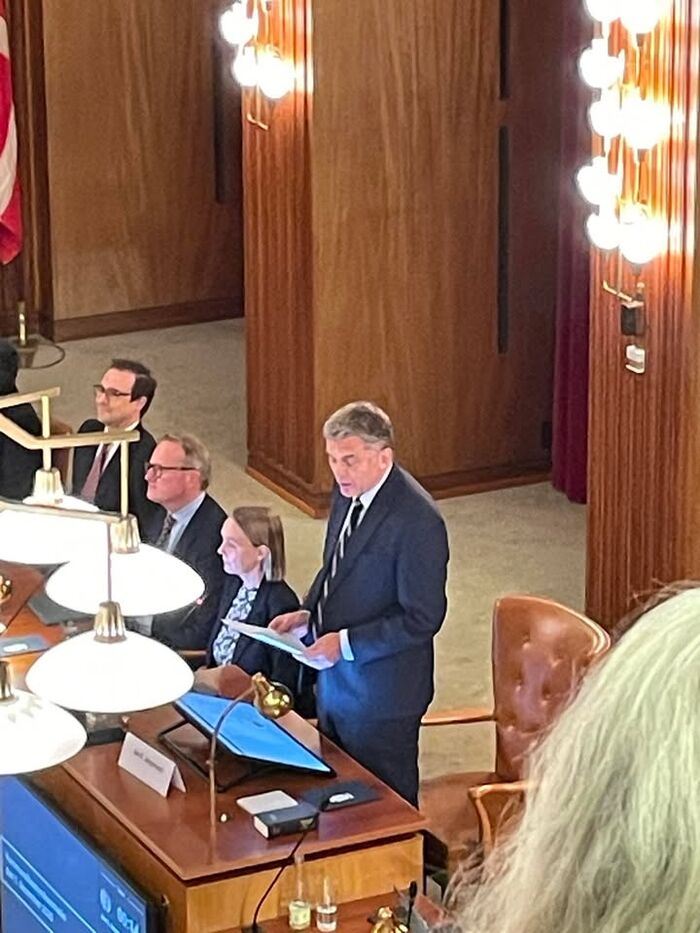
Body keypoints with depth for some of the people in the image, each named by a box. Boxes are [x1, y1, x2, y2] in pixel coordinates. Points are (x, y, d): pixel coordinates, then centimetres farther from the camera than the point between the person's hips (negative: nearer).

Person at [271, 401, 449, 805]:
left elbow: (422, 618, -22)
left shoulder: (417, 520, -24)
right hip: (334, 680, 8)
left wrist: (346, 643, -24)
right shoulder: (347, 494, 2)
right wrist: (309, 614, 0)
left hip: (378, 695, -8)